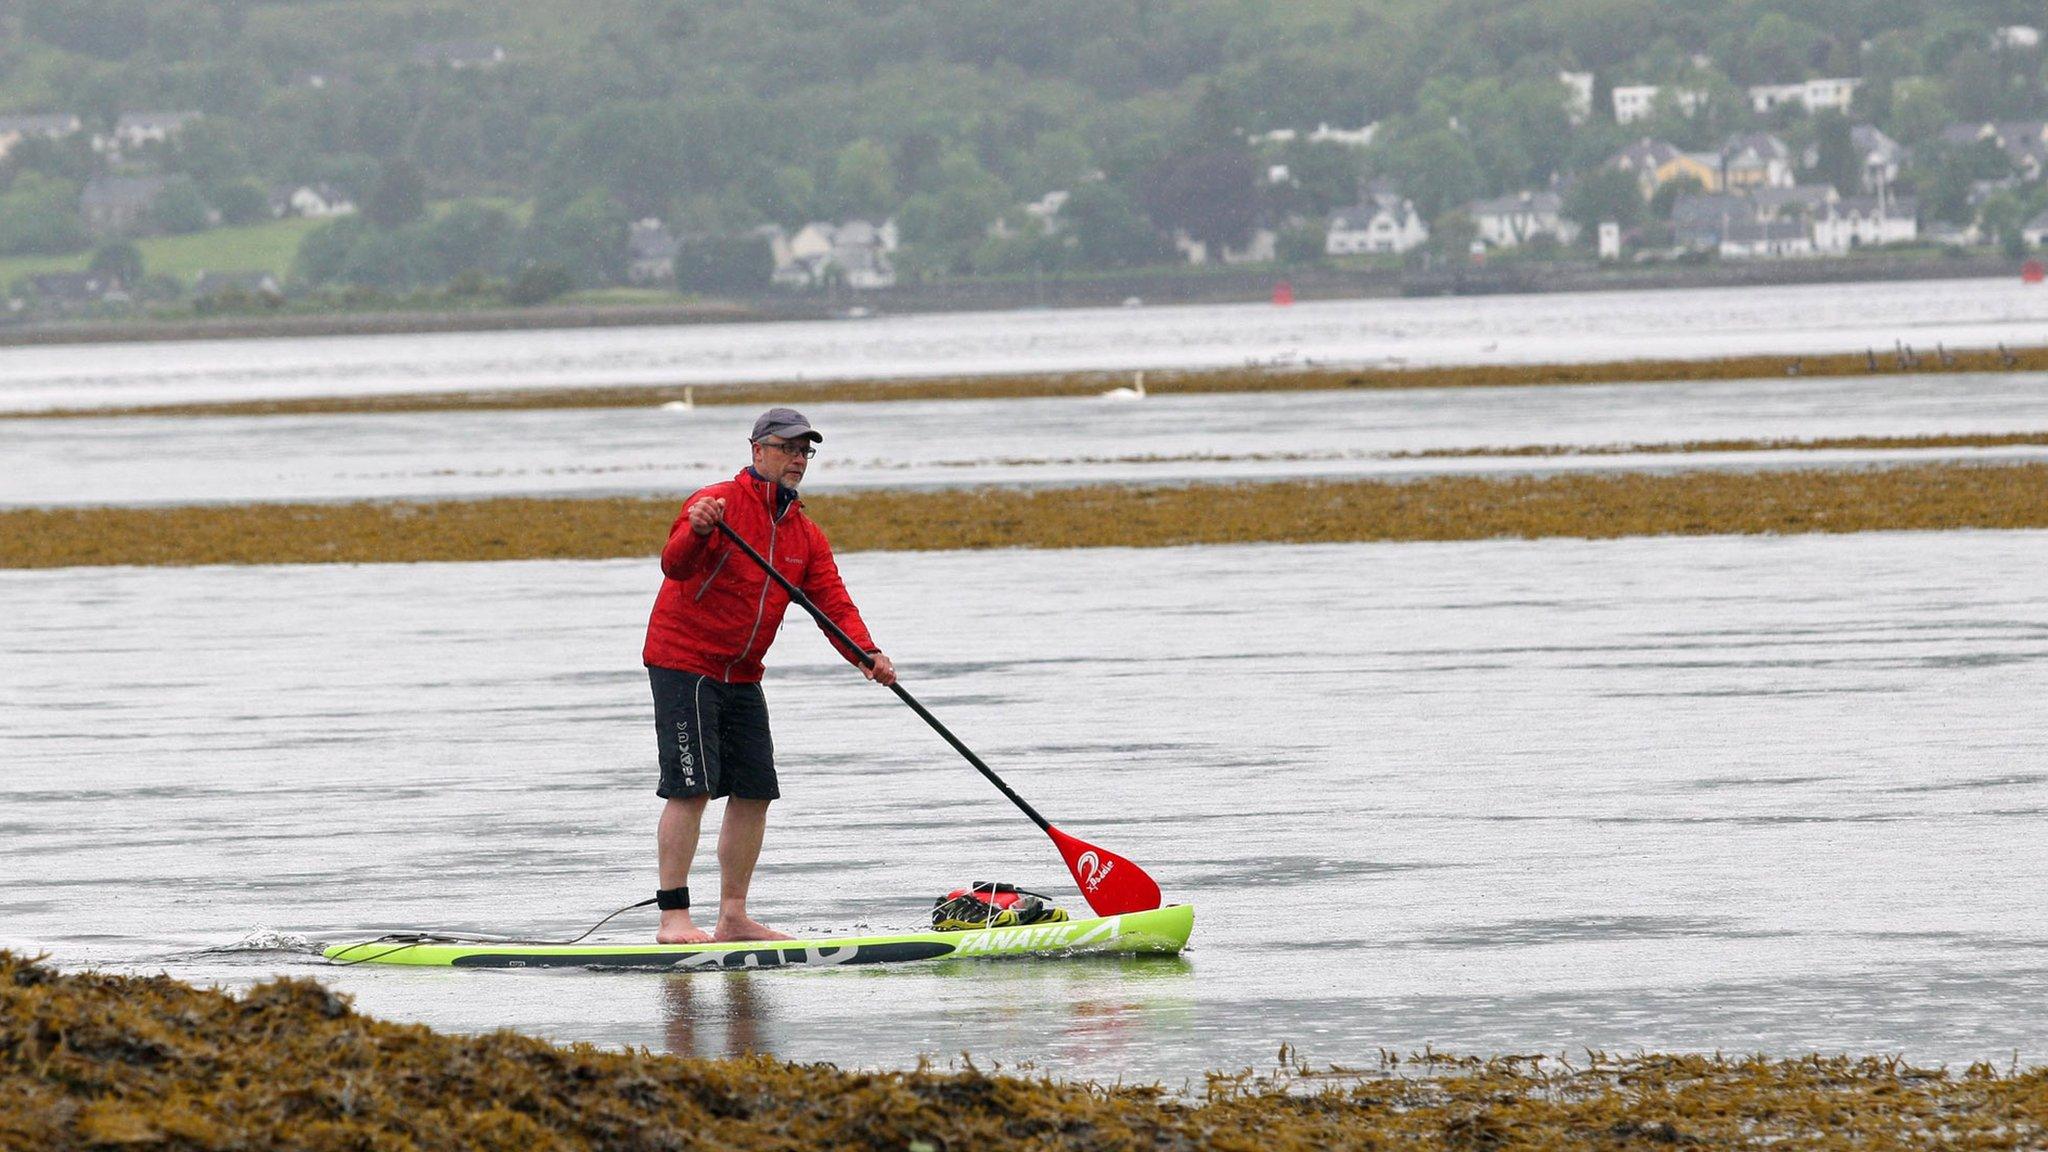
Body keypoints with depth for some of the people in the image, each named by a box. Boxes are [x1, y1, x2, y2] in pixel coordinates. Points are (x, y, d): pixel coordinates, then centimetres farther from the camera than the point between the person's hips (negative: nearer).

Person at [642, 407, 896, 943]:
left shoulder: (805, 535, 10)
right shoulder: (720, 503, -13)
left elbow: (833, 602, 1)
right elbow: (675, 566, -27)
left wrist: (865, 653, -17)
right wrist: (696, 532, -49)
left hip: (741, 676, 8)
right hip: (684, 663, -8)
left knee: (754, 792, 7)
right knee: (692, 788, -13)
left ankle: (733, 918, 14)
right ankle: (673, 917, -14)